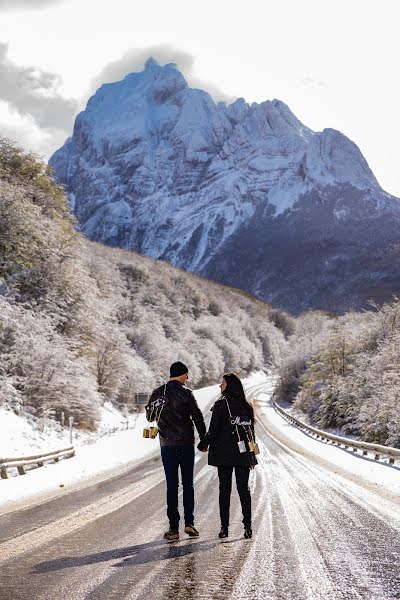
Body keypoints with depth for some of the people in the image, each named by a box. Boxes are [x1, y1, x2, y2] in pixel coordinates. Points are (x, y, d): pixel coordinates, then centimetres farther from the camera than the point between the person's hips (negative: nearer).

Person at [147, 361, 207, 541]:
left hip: (167, 445, 2)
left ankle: (173, 528, 3)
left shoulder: (158, 393, 2)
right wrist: (204, 439, 2)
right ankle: (189, 523, 3)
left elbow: (149, 415, 13)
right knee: (188, 484, 9)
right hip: (186, 443, -2)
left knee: (172, 486, 5)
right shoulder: (185, 393, -8)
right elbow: (197, 417, -8)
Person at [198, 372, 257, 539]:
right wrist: (252, 456, 16)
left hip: (224, 453, -3)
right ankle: (248, 527, 2)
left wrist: (202, 444, 7)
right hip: (243, 454, 3)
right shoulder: (247, 406, 5)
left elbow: (213, 431, -10)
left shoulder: (221, 405, -10)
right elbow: (251, 432, 9)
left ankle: (224, 527, 5)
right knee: (243, 489, 7)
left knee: (224, 489, 5)